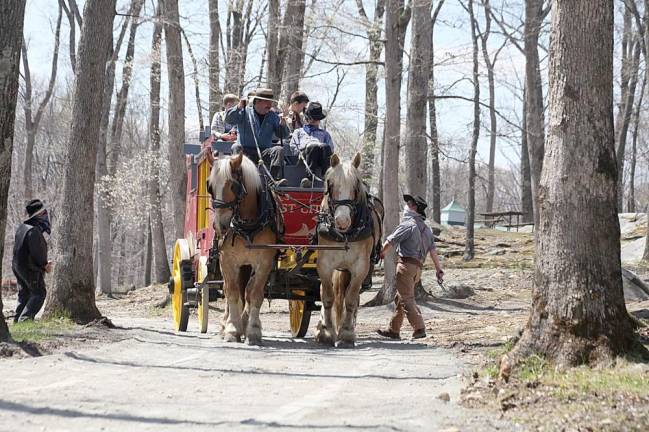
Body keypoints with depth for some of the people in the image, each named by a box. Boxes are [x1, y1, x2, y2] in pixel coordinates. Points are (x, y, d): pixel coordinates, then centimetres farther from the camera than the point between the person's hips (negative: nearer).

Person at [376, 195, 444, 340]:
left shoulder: (408, 224, -10)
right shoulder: (426, 229, 16)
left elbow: (390, 241, -5)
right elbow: (433, 251, 12)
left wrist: (381, 253, 13)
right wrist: (439, 270, 12)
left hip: (406, 264, -9)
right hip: (418, 267, 9)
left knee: (406, 299, -8)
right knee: (400, 298, 17)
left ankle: (419, 329, -17)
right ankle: (393, 330, 23)